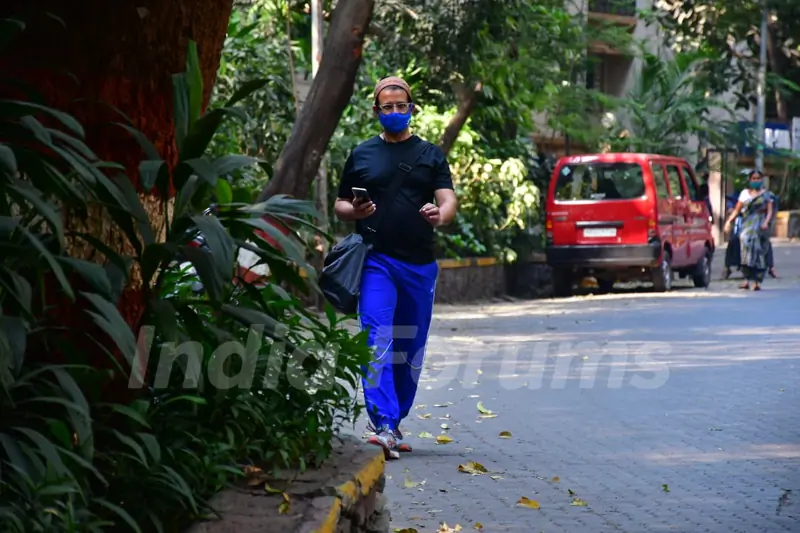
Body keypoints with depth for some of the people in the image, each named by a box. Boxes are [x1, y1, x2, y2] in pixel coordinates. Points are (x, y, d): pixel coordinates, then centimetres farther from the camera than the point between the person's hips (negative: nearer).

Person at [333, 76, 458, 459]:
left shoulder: (430, 155, 12)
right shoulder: (362, 155, 12)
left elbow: (449, 201, 2)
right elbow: (340, 205, 15)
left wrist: (440, 215, -22)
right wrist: (354, 212, -8)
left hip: (420, 264, 2)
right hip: (375, 260, -2)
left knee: (410, 348, 8)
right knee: (377, 343, -16)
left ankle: (395, 423, 21)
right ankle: (383, 427, -23)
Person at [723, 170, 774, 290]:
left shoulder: (766, 194, 10)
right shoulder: (745, 193, 14)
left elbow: (769, 211, 3)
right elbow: (737, 210, 13)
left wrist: (766, 222, -15)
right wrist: (729, 221, 1)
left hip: (760, 226, -1)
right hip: (747, 225, 1)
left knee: (758, 251, -5)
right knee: (747, 245, -17)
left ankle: (757, 281, -2)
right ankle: (747, 279, -18)